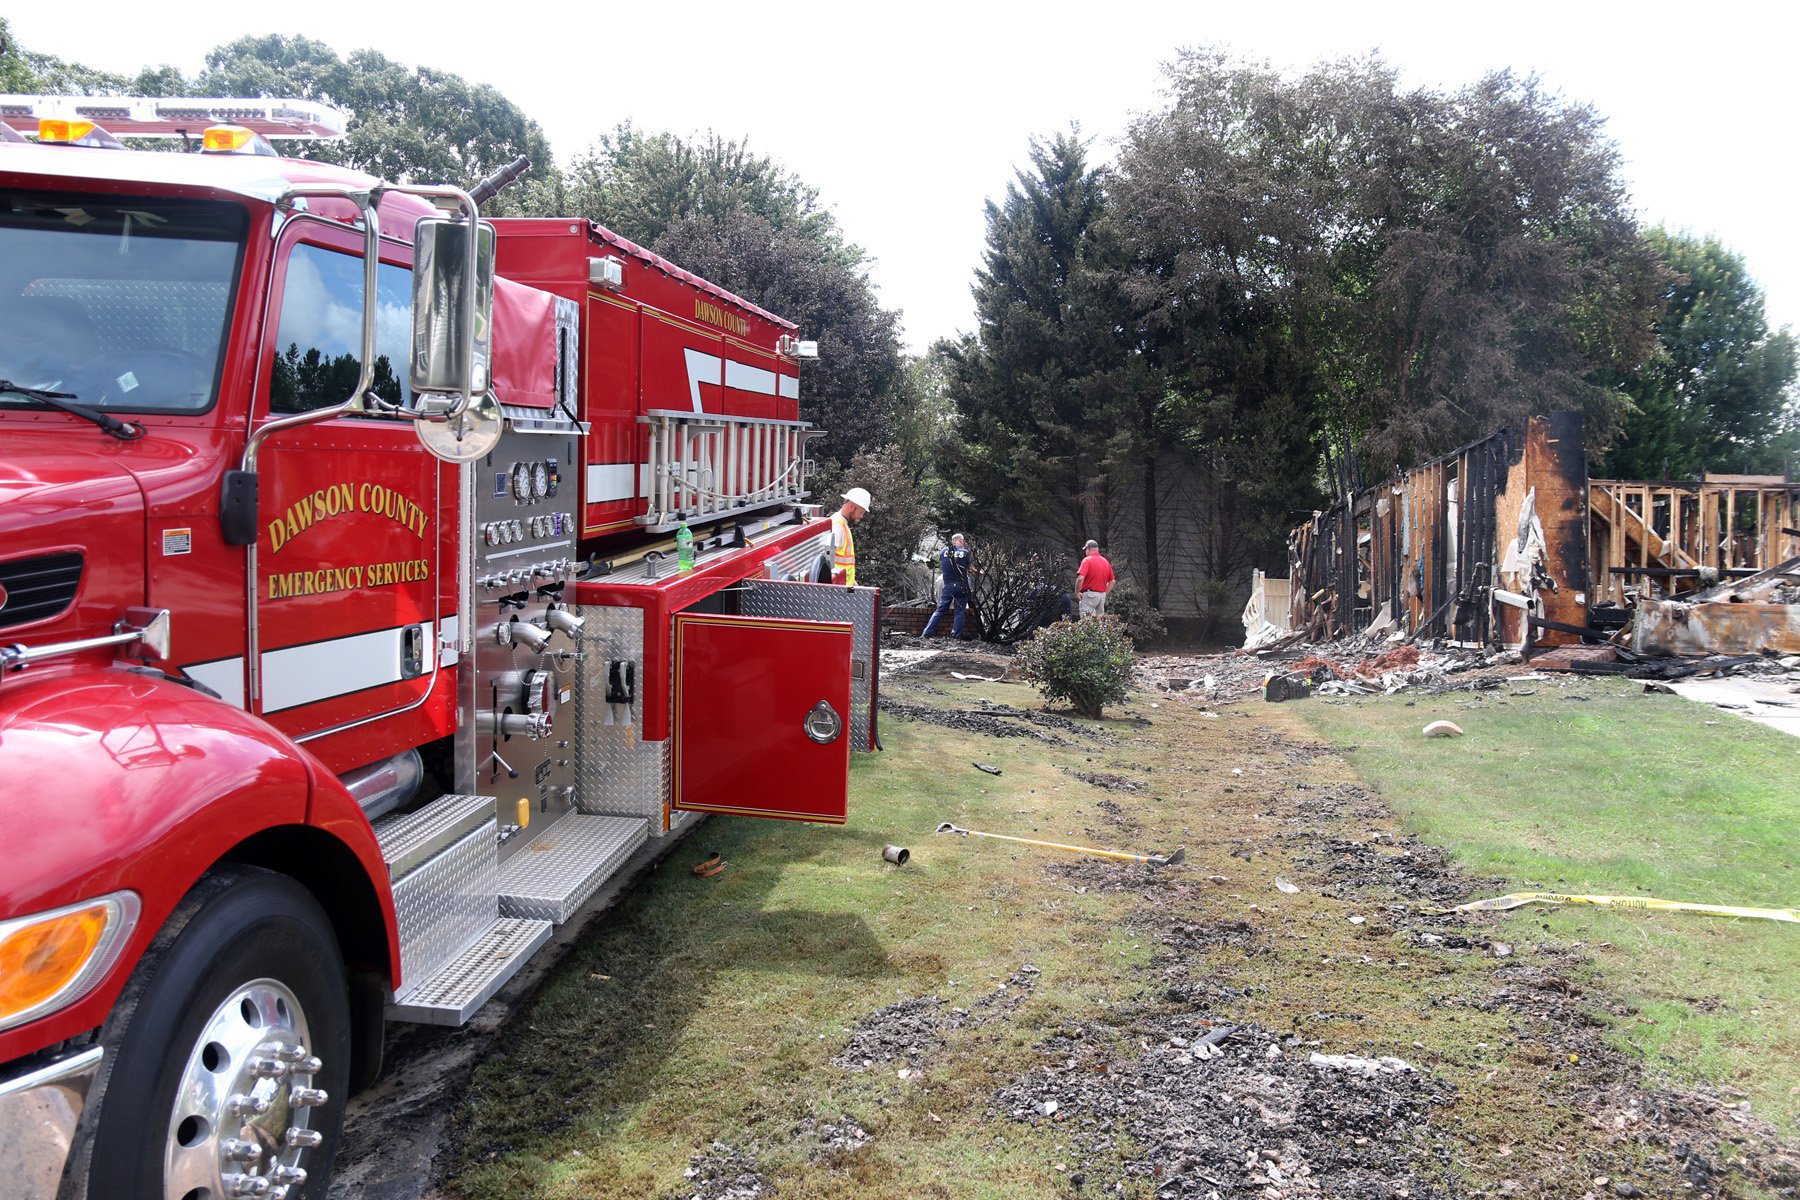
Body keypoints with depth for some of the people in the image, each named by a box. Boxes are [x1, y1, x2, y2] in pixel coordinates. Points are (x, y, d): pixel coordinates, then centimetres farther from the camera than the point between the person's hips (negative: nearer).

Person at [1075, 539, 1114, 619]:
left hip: (1089, 594, -7)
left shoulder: (1087, 560, -9)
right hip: (1102, 595, 7)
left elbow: (1080, 578, -20)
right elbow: (1112, 581, 14)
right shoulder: (1106, 562, 11)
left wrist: (1077, 592, -8)